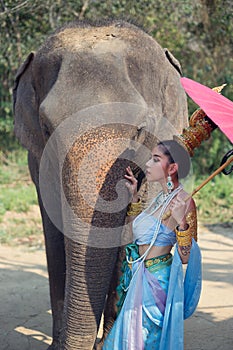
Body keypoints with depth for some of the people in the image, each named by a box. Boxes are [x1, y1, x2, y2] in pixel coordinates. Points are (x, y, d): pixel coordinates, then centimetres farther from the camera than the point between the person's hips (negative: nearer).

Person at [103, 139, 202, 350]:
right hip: (140, 281, 9)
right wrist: (134, 197, 21)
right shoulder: (160, 198, 10)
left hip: (157, 281, -9)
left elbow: (185, 257, -17)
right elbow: (138, 232, 24)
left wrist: (181, 222, -31)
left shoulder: (183, 202, -16)